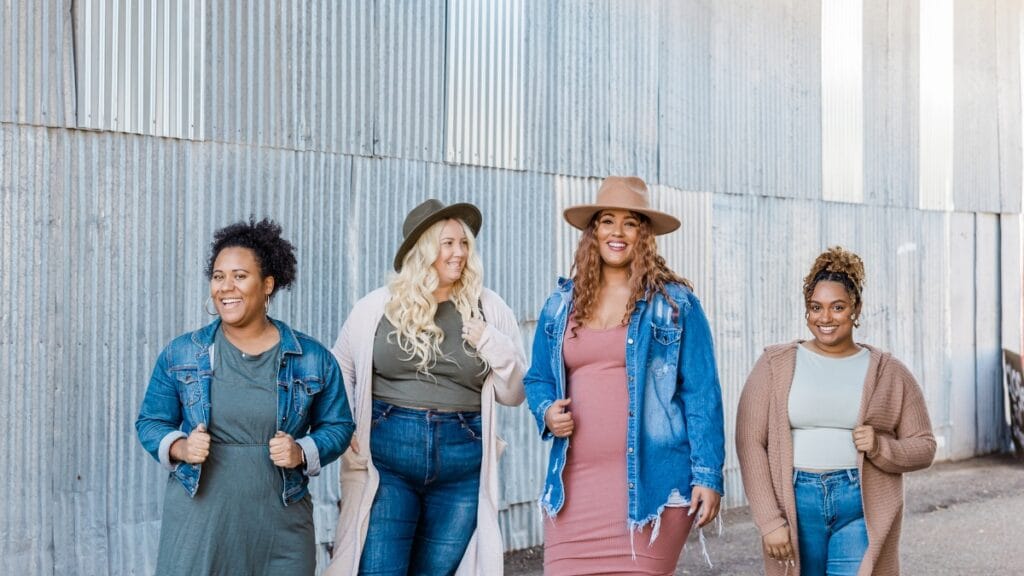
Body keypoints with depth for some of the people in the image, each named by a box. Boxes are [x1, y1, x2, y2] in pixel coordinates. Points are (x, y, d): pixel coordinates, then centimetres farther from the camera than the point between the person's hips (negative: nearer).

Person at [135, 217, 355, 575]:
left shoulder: (313, 360, 2)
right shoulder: (180, 354, 3)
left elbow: (338, 425, 9)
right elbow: (150, 422, 10)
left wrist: (303, 452, -10)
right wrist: (179, 447, -10)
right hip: (197, 524, 0)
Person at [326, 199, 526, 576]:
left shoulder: (490, 311, 5)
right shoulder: (376, 308, 2)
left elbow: (514, 395, 8)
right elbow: (339, 373, 13)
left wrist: (495, 347, -8)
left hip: (463, 468, 2)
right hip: (386, 461, -1)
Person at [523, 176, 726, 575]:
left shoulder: (676, 303, 2)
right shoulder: (560, 305, 13)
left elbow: (701, 395, -1)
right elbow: (537, 378, 22)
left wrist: (708, 476, -6)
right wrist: (547, 411, -1)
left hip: (651, 484, -3)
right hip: (574, 484, 3)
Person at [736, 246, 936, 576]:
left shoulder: (888, 373, 6)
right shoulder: (776, 365, 3)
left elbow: (923, 446, 9)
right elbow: (750, 442, -3)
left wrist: (880, 447, -12)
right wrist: (770, 520, -9)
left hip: (862, 507, -1)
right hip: (796, 503, 1)